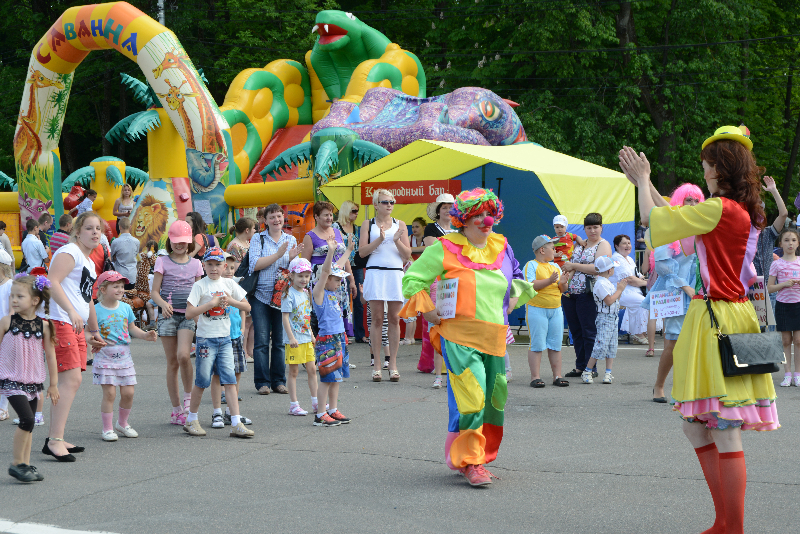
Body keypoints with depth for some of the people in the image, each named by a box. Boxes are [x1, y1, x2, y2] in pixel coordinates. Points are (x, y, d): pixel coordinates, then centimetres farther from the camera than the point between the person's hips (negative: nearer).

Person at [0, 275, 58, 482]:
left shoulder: (44, 325, -1)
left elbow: (50, 355, 5)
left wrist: (53, 384, 8)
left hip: (33, 381, 3)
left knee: (28, 424, 8)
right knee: (26, 419, -16)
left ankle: (26, 464, 18)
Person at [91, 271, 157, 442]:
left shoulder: (125, 308, 7)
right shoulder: (96, 310, -8)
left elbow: (132, 328, 16)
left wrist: (145, 335, 0)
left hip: (124, 357, 5)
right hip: (105, 357, -4)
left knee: (128, 392, 3)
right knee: (109, 393, -6)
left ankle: (122, 423, 25)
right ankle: (107, 429, 7)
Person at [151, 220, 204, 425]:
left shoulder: (195, 264, 10)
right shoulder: (162, 262, 4)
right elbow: (154, 291, 1)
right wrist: (163, 304, -19)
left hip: (188, 314, 0)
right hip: (168, 314, 0)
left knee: (183, 355, -23)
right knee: (172, 362, 1)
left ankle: (188, 395, -1)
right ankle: (176, 409, 9)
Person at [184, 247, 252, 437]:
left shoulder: (229, 284, 8)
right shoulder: (200, 285, -6)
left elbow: (247, 307, 10)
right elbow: (189, 313, -15)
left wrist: (231, 301, -8)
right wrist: (212, 303, -17)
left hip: (225, 338, 4)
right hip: (206, 338, -4)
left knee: (230, 380, -2)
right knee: (202, 381, 2)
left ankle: (236, 424, -4)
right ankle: (191, 420, 19)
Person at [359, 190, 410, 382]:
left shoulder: (400, 225, 13)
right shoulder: (368, 224, 9)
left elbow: (407, 254, 8)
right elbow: (362, 251, -1)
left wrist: (397, 241, -10)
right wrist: (379, 240, -14)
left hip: (396, 274, 2)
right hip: (375, 273, -2)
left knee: (394, 319, 0)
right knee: (377, 319, -3)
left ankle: (393, 364, 6)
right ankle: (377, 365, 2)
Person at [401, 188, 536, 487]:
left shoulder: (501, 247, 13)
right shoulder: (445, 249, -3)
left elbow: (516, 279, 32)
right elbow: (412, 280, -1)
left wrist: (509, 304, 15)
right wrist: (434, 316, -6)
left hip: (494, 338, 6)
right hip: (460, 338, -6)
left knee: (494, 398, 9)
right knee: (471, 397, -15)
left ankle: (476, 457, 23)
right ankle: (469, 461, -5)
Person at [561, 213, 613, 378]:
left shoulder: (603, 245, -4)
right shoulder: (580, 244, 18)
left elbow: (598, 268, -18)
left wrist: (573, 266, -12)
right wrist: (566, 279, -1)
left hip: (588, 295, -7)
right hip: (571, 294, 7)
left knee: (589, 332, -3)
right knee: (576, 331, 10)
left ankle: (591, 368, 3)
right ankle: (580, 367, 18)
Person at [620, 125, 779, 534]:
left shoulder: (720, 209, -15)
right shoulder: (747, 212, 13)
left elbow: (654, 219, -6)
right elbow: (675, 217, 24)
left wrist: (642, 181, 11)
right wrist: (645, 181, 30)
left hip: (717, 321, -9)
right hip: (733, 313, 9)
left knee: (725, 433, -5)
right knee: (695, 427, 14)